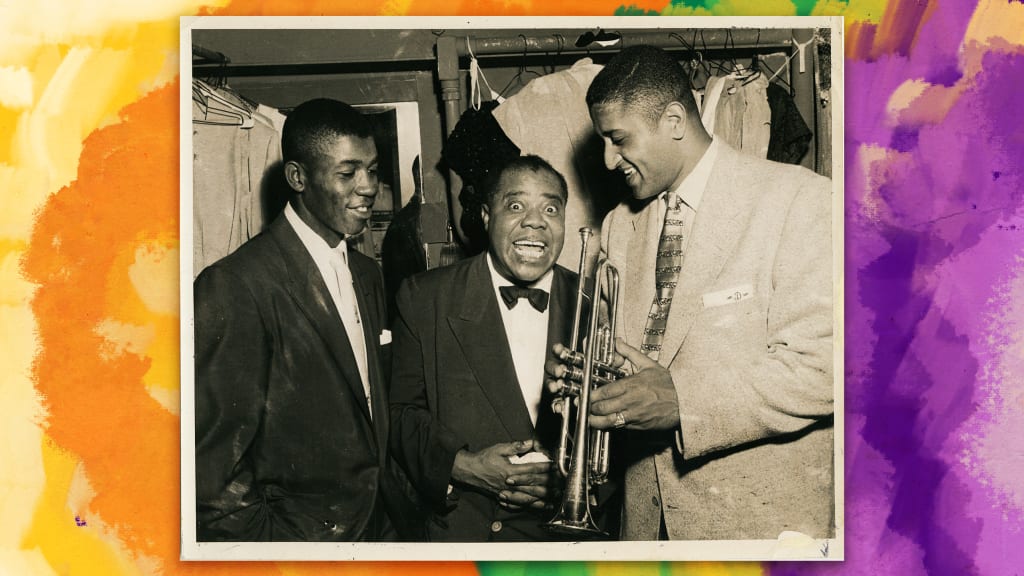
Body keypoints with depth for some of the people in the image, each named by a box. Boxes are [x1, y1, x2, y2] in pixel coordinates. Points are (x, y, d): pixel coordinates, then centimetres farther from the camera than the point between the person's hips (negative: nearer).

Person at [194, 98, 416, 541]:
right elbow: (213, 466, -18)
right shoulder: (236, 287, -19)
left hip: (376, 524, 7)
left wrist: (390, 502, 5)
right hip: (296, 534, -6)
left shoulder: (367, 275, 7)